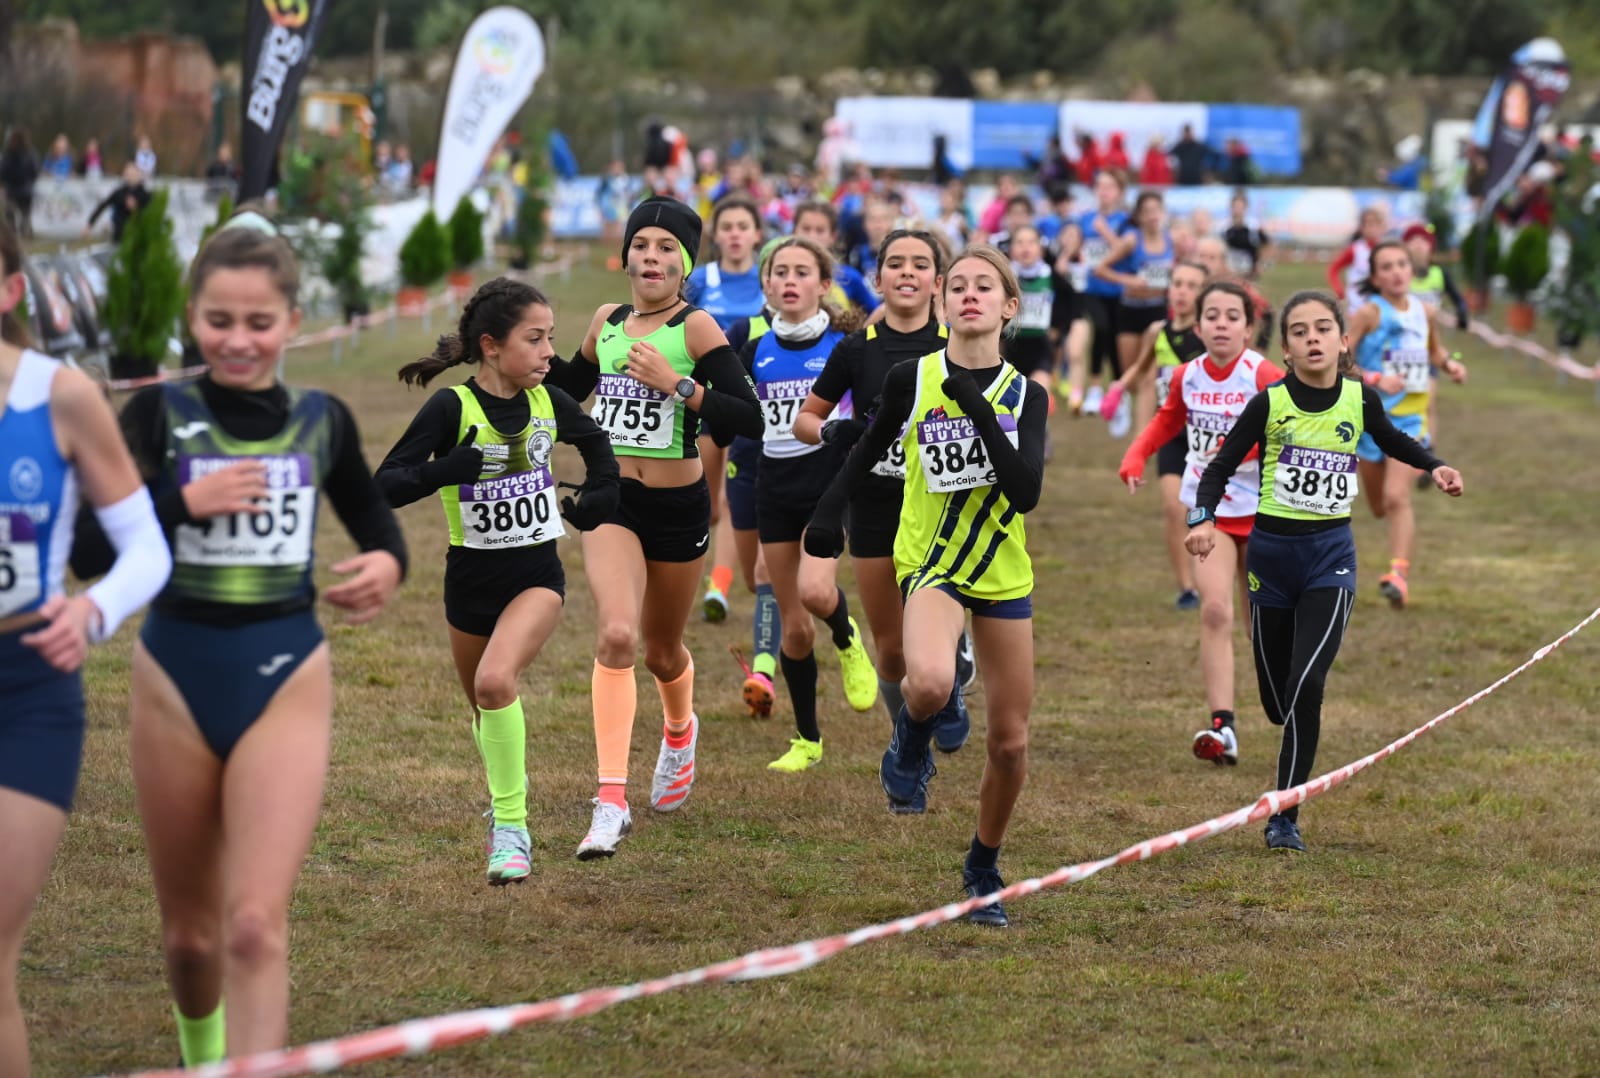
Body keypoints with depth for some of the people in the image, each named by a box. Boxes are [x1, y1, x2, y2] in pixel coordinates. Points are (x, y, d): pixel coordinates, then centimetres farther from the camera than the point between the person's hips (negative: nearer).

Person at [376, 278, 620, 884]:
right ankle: (506, 797, 49)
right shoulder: (452, 408, -14)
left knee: (496, 681, -26)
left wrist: (599, 496, 8)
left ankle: (511, 830, -16)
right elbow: (386, 486, -18)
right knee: (485, 711, 18)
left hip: (537, 575, 0)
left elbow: (593, 441, 21)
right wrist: (447, 469, -33)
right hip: (471, 580, 0)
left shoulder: (548, 402, -3)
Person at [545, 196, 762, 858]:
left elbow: (748, 419, -18)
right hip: (611, 502, 2)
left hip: (678, 507, -2)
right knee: (616, 634, -22)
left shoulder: (695, 328, -9)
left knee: (661, 650, 17)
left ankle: (680, 730, 54)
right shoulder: (607, 322, 5)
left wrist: (677, 383, -26)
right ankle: (612, 802, -24)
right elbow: (568, 389, 25)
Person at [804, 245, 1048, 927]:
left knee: (1010, 742, 6)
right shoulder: (911, 380, -4)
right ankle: (911, 746, 2)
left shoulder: (1025, 395, -1)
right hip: (932, 564, -2)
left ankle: (983, 869, 31)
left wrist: (979, 410, -21)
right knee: (931, 682, -35)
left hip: (1004, 573, 3)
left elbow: (1026, 492, -15)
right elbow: (869, 450, 14)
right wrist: (828, 514, 3)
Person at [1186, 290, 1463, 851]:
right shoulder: (1269, 403, -8)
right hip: (1271, 551, 0)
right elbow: (1221, 466, -3)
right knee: (1276, 697, 6)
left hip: (1330, 553, 0)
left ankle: (1285, 816, -7)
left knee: (1306, 685, -15)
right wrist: (1203, 519, -20)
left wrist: (1436, 467, 2)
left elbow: (1392, 441, 18)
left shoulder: (1361, 400, -3)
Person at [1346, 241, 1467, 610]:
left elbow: (1434, 351, 22)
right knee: (1379, 506, 14)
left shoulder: (1424, 312, 2)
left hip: (1410, 417, 1)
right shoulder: (1369, 313, -11)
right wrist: (1374, 379, -28)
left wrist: (1449, 364, 2)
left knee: (1397, 497, -19)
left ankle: (1400, 573, -23)